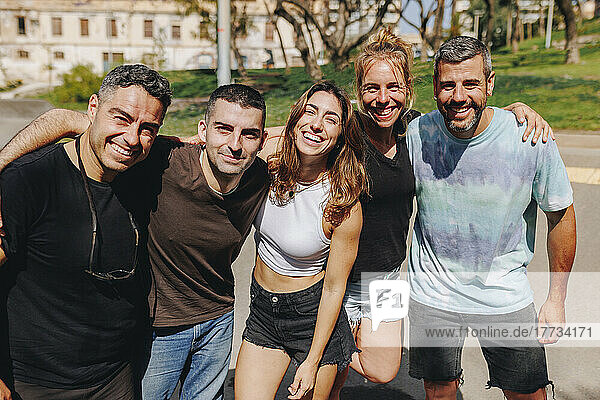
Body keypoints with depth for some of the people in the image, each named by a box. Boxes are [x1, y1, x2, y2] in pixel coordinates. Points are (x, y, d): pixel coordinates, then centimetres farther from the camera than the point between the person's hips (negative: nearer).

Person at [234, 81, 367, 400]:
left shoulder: (343, 205, -22)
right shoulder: (269, 167, -12)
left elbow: (334, 288, -14)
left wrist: (312, 362, -9)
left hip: (313, 315, -3)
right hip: (263, 310, 4)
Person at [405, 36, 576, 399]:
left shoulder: (532, 139, -17)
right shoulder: (417, 134, -13)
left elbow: (560, 215, -2)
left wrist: (556, 299, 1)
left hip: (505, 297, 0)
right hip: (432, 296, 1)